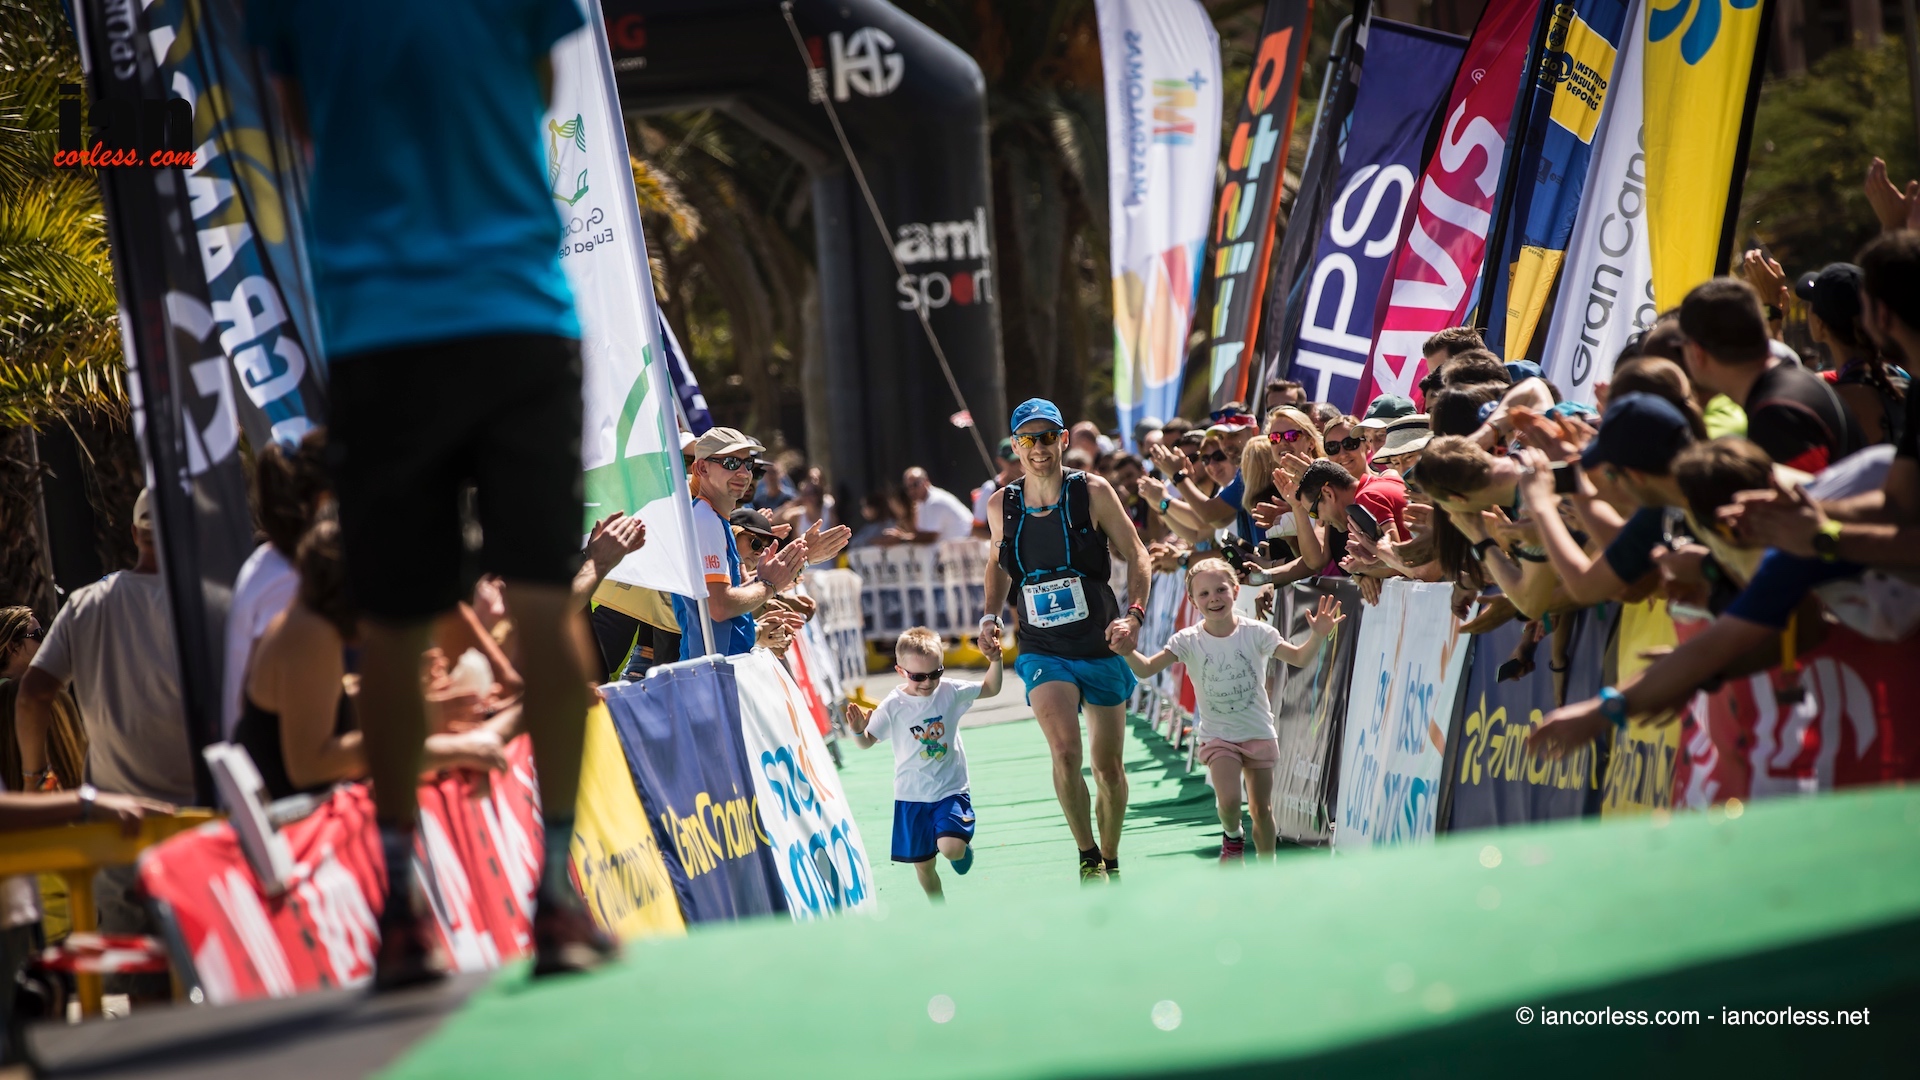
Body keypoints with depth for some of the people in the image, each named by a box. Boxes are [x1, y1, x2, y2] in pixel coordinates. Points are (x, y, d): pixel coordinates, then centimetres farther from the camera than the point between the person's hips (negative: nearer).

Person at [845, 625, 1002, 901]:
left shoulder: (950, 692, -7)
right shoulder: (893, 706, -11)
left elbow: (990, 689, 5)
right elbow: (868, 741, -3)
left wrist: (995, 659, -10)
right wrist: (858, 730, -25)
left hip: (950, 789, -1)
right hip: (912, 796, 1)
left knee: (951, 848, -23)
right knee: (923, 863, 8)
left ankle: (964, 846, 15)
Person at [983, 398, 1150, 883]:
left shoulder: (1092, 492, -7)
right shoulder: (1001, 505, 1)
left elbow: (1135, 555, -2)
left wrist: (1133, 614, -16)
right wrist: (991, 614, 4)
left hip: (1101, 646, 0)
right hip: (1043, 652, 0)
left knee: (1108, 767, 7)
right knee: (1064, 751, -23)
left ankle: (1110, 862, 29)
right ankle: (1088, 856, -7)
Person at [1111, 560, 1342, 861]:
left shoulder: (1255, 632, -8)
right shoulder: (1188, 641, -9)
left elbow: (1298, 658, -11)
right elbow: (1147, 669, -17)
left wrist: (1317, 636, -30)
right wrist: (1129, 654, -38)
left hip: (1258, 733, 1)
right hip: (1217, 736, -1)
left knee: (1261, 808, 5)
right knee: (1228, 801, -19)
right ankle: (1232, 836, 16)